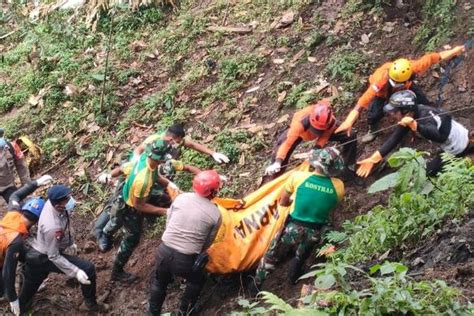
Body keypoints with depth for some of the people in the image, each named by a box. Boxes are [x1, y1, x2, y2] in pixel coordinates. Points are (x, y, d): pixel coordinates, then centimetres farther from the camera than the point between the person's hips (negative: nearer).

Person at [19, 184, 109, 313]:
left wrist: (70, 242, 16)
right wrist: (76, 272, -28)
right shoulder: (52, 227, -40)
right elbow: (54, 257, -27)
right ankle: (90, 304, 14)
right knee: (88, 270, -6)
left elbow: (65, 224, 6)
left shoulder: (52, 202, -17)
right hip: (45, 258, -8)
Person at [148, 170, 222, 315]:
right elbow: (207, 243, 1)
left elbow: (168, 222, 8)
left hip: (164, 252, 3)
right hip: (186, 260, -3)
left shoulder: (181, 197, -3)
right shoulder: (215, 214, -9)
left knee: (159, 281, 32)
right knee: (197, 280, 32)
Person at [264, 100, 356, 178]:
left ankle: (349, 167, 17)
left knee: (349, 138, -10)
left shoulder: (331, 122, -39)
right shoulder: (300, 123, -49)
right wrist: (277, 162, -58)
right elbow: (287, 143, -48)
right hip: (300, 132, -2)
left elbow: (324, 137, -21)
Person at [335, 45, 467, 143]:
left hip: (405, 88, 3)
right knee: (374, 114, -20)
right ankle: (372, 130, 15)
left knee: (424, 104, 2)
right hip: (383, 91, -3)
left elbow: (432, 58, -28)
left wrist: (454, 51, -16)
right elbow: (364, 100, -57)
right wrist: (349, 121, -64)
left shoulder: (413, 68, -44)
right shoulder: (381, 79, -52)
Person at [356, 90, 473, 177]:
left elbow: (437, 137, -58)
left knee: (430, 170, 5)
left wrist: (414, 125, -71)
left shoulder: (426, 118, -37)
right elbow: (395, 138, -11)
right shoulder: (410, 114, -12)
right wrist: (373, 159, -18)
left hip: (457, 146, -8)